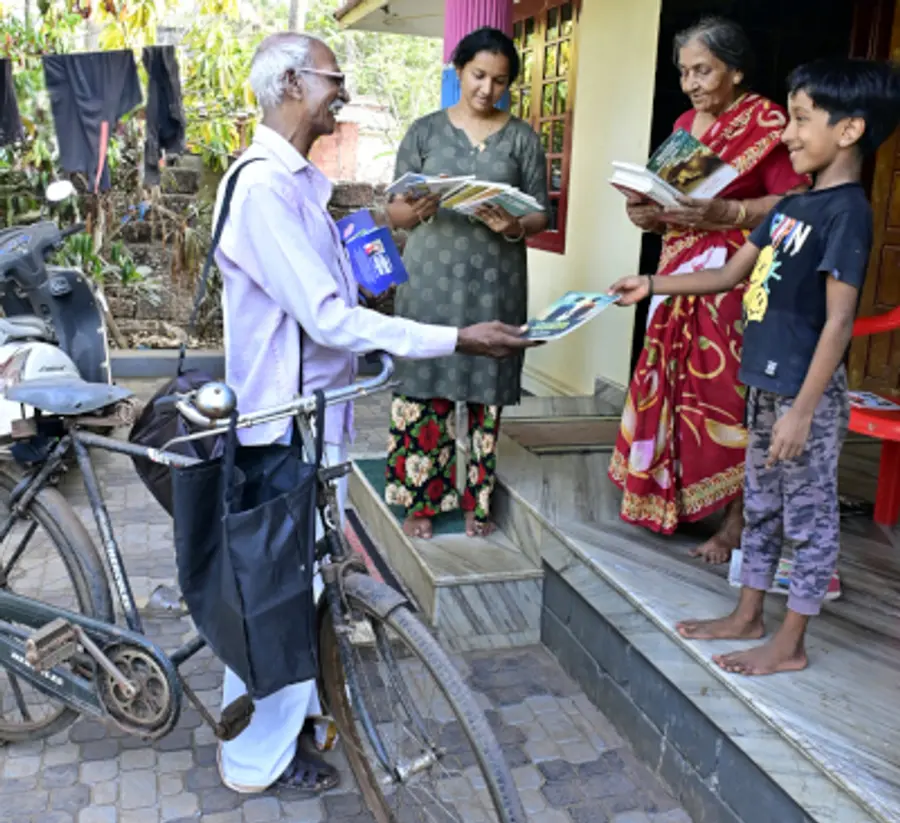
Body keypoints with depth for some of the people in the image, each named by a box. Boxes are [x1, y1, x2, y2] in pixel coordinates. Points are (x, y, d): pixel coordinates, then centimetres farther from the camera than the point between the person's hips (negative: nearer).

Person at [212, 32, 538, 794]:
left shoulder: (300, 179, 10)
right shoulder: (263, 186, -22)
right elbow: (329, 319, -25)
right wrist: (455, 340, -23)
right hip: (287, 421, -10)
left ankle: (302, 701, 41)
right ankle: (259, 756, 22)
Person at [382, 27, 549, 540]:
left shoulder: (523, 138, 7)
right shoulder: (425, 131, 6)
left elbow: (542, 214, 5)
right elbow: (393, 211, 5)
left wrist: (514, 227, -17)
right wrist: (417, 210, -18)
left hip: (496, 283, 0)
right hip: (432, 279, 0)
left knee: (486, 391, 4)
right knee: (425, 387, -1)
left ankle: (479, 501, 17)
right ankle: (422, 499, 13)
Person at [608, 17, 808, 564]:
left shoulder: (767, 122, -6)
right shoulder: (685, 125, 15)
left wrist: (727, 214, -23)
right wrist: (649, 212, -1)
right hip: (681, 279, 7)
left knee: (729, 395, -5)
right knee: (674, 387, 7)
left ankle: (737, 520, 5)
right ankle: (672, 498, 20)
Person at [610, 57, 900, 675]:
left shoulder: (848, 212, -16)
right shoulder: (793, 206, 11)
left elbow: (839, 322, -20)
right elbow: (732, 276, 18)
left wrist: (802, 410, -22)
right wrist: (652, 286, 12)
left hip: (807, 393, -9)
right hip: (767, 384, 9)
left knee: (809, 516, 4)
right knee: (762, 506, 18)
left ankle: (791, 644, 17)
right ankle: (748, 616, 33)